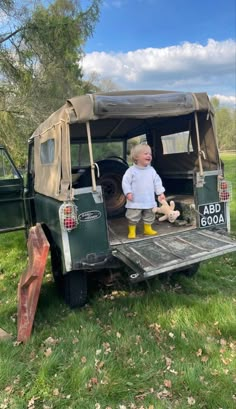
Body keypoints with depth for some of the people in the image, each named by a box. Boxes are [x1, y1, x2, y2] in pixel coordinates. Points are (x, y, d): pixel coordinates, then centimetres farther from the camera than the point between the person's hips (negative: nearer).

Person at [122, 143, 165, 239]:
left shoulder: (151, 170, 3)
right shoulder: (131, 170, -11)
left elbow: (157, 182, 7)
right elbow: (126, 182, -11)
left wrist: (160, 193, 4)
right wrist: (128, 193, -19)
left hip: (149, 200, 5)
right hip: (135, 201, -4)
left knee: (149, 216, 18)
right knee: (133, 217, 2)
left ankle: (148, 229, 36)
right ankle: (132, 231, 17)